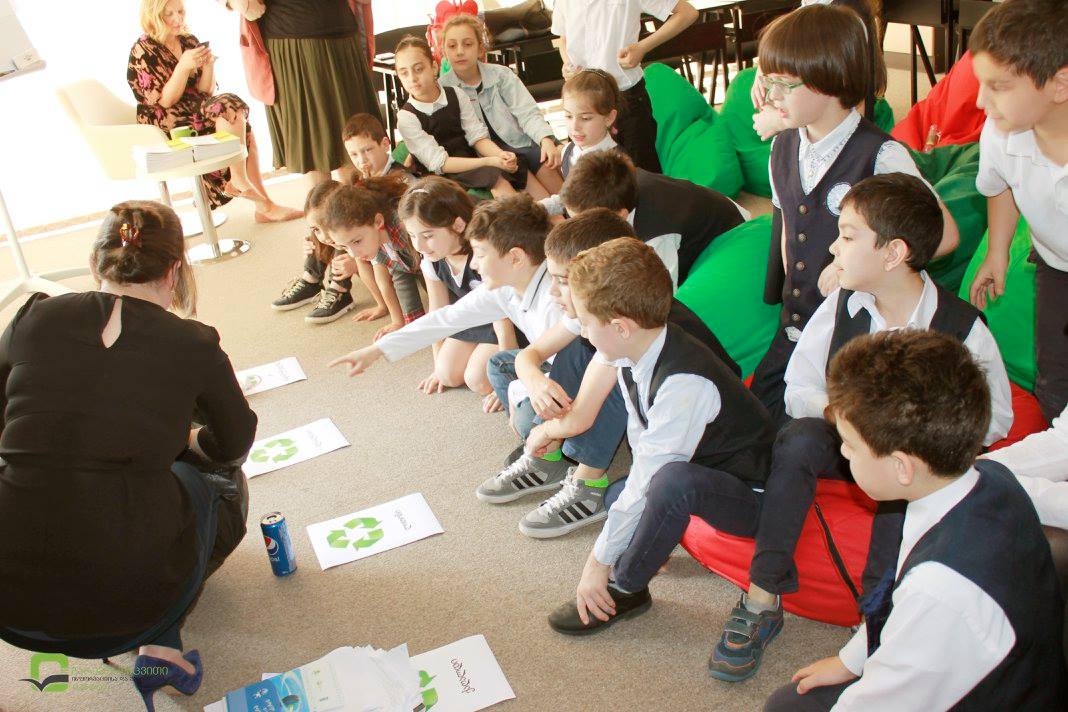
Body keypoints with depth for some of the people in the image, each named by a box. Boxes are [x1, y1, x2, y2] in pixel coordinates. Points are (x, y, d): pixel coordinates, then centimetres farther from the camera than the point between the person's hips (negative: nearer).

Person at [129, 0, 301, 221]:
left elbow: (205, 93, 8)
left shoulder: (189, 42, 11)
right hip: (165, 128, -7)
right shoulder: (142, 51, -7)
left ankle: (264, 205, -15)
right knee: (230, 105, -26)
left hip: (196, 113, 7)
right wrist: (184, 66, -25)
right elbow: (163, 102, -14)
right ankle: (239, 179, -20)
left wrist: (208, 66, -11)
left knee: (245, 131, -17)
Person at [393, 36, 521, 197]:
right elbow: (438, 163, -15)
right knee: (493, 175, -28)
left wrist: (500, 154, -22)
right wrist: (489, 161, -24)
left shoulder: (456, 96, 3)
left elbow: (478, 137, 1)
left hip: (471, 166, 5)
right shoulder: (406, 117, -10)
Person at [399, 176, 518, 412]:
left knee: (478, 379, -20)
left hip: (511, 322, -7)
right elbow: (438, 312, 0)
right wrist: (439, 367, 8)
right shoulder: (431, 259, -13)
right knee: (449, 374, -5)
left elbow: (503, 323, -28)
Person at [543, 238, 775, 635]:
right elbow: (641, 438, 0)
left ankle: (624, 589, -15)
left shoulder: (684, 384, -33)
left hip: (753, 498, -9)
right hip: (703, 471, 9)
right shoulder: (631, 353, -8)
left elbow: (651, 473, -30)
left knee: (674, 482, -35)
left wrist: (600, 561, -21)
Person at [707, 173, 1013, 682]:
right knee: (800, 437, -30)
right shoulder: (841, 306, -6)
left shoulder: (964, 329, -13)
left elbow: (995, 417, -4)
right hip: (843, 437, 2)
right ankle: (762, 601, -26)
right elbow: (799, 389, -1)